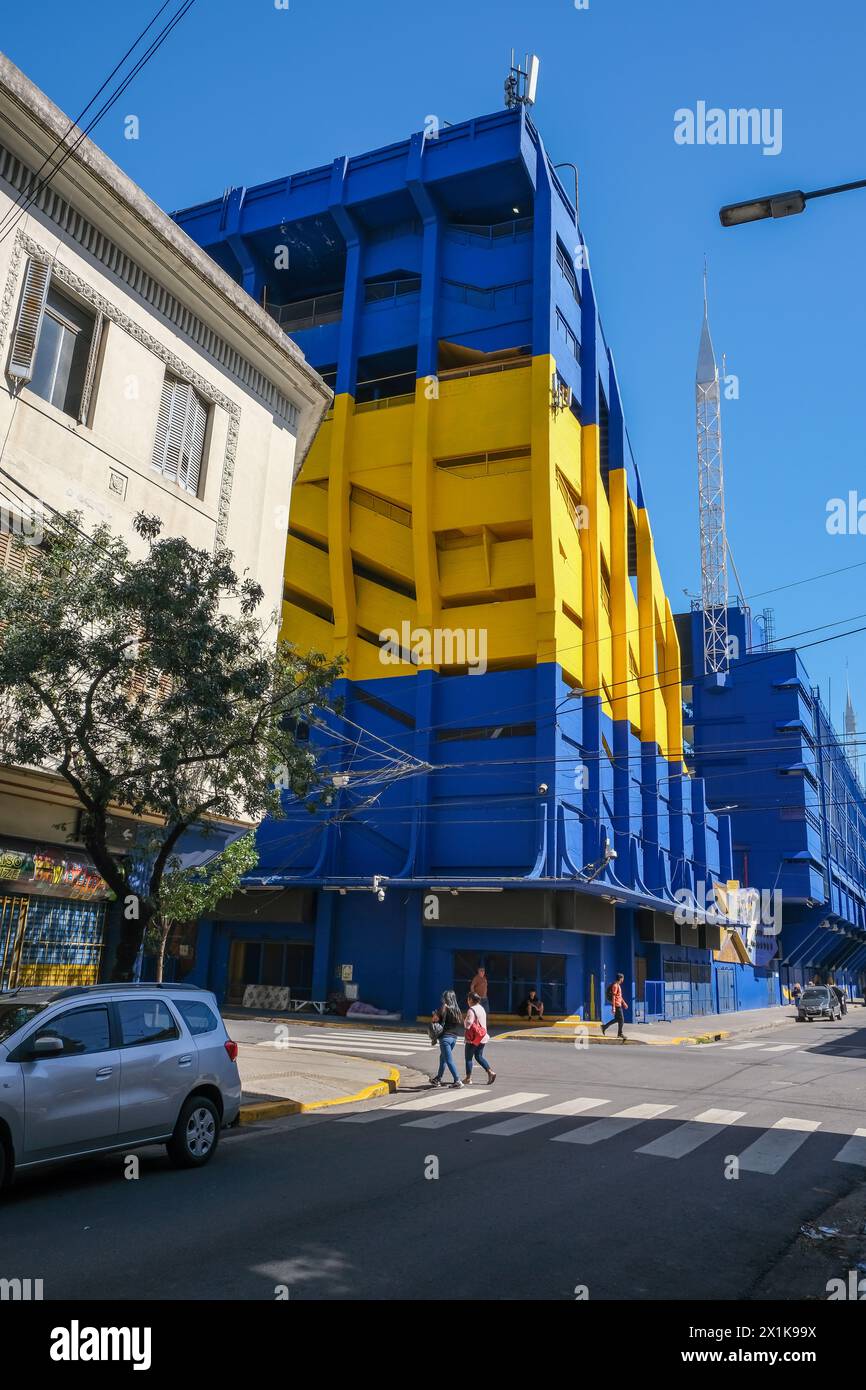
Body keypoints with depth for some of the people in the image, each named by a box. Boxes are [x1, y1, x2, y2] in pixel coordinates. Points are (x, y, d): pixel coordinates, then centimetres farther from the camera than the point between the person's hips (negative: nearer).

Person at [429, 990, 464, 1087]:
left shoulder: (444, 1007, -9)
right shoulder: (456, 1009, 6)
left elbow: (434, 1019, -12)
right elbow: (460, 1023, 5)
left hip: (445, 1036, -6)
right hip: (454, 1037, 6)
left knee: (449, 1060, -1)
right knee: (443, 1057, 21)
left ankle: (457, 1081, -5)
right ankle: (438, 1079, 30)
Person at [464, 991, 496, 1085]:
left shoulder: (471, 1010, -18)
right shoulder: (482, 1008, 9)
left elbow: (467, 1025, -22)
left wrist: (464, 1020, -5)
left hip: (473, 1038, -8)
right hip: (482, 1037, 8)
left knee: (469, 1058, 5)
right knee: (479, 1056, 17)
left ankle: (468, 1078, 9)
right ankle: (490, 1072, 4)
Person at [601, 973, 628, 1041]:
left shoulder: (618, 985, 15)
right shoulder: (615, 985, -17)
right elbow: (613, 997, -21)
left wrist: (624, 1003, 25)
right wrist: (613, 1007, -23)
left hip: (619, 1004, 10)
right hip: (617, 1005, -10)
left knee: (617, 1019, 13)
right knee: (621, 1019, -2)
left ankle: (604, 1027, 17)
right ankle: (620, 1033, 8)